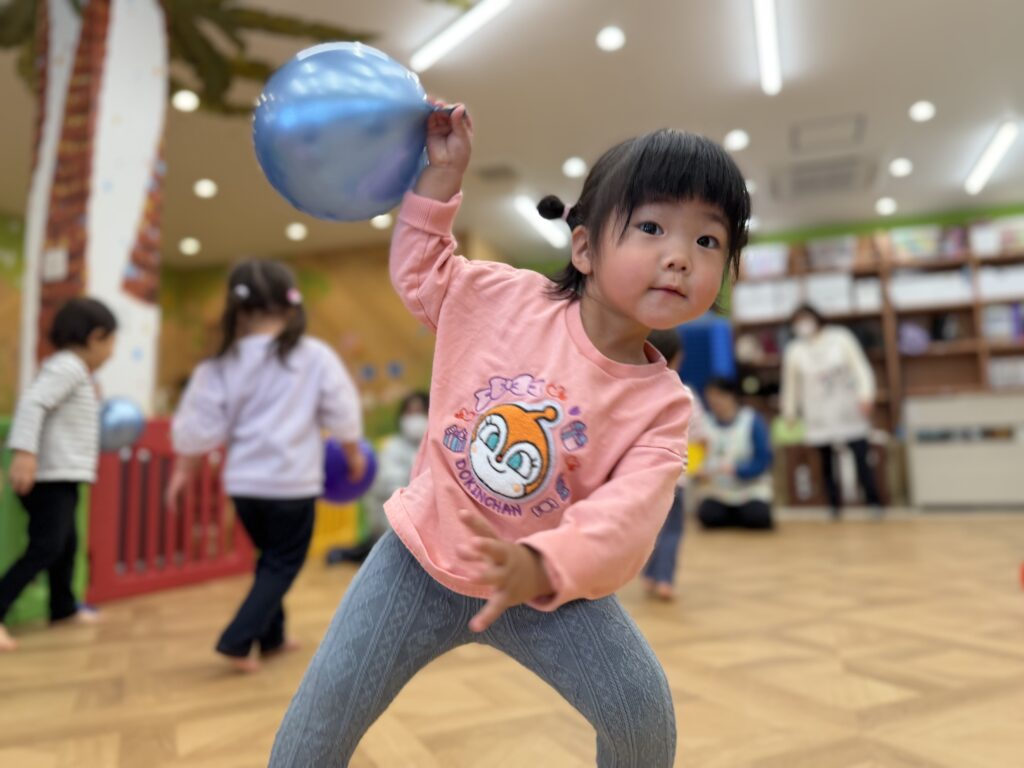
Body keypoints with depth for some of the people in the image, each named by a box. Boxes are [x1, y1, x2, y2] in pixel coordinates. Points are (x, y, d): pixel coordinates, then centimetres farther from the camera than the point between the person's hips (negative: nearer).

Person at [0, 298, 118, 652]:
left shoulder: (73, 370, 15)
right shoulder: (67, 366, -15)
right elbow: (32, 402, -27)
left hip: (62, 477, 11)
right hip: (51, 477, -11)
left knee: (66, 543, 21)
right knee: (45, 548, -14)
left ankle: (63, 607, 37)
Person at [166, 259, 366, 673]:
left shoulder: (222, 364, -2)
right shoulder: (316, 356, -7)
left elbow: (199, 427, 1)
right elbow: (343, 414, -1)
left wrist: (182, 471, 16)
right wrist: (354, 454, 15)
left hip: (244, 483, 4)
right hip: (293, 482, -4)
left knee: (271, 557, 22)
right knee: (283, 563, 11)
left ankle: (271, 636, 33)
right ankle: (237, 641, 3)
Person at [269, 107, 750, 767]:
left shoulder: (663, 404, -13)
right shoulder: (505, 296, -12)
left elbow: (627, 516, -26)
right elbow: (420, 272, 7)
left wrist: (540, 567, -44)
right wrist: (442, 174, -3)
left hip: (546, 587, 1)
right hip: (422, 560, 0)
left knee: (644, 706, -7)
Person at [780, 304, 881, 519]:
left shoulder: (840, 338, 1)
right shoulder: (794, 351, 1)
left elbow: (860, 367, 1)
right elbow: (790, 384, 10)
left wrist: (865, 394, -10)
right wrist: (790, 413, 14)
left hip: (849, 412, 0)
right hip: (819, 418, 1)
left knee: (861, 457, -5)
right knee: (827, 463, 3)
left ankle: (874, 503, 6)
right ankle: (835, 505, 14)